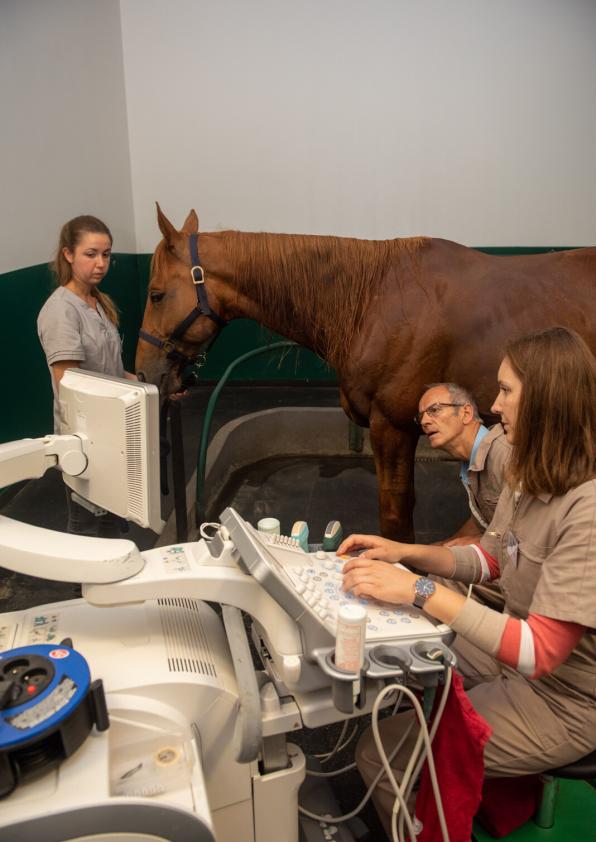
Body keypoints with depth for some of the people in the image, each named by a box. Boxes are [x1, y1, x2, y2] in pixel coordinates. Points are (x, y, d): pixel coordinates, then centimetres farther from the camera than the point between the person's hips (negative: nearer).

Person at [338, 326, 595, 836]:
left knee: (380, 754, -10)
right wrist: (404, 553, -7)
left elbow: (540, 652, -31)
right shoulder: (528, 477, -2)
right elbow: (491, 560, 8)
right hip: (513, 655, 8)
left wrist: (420, 590, -35)